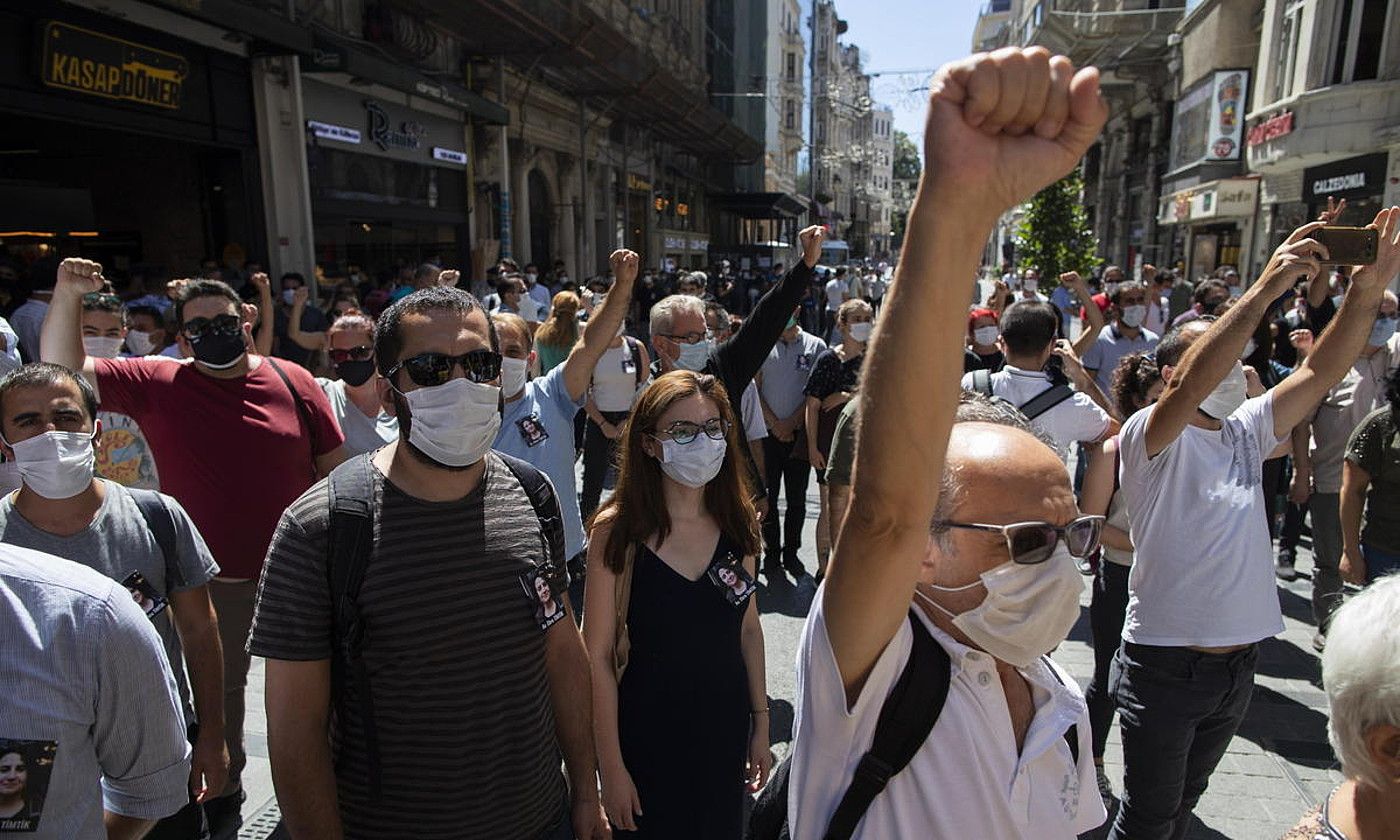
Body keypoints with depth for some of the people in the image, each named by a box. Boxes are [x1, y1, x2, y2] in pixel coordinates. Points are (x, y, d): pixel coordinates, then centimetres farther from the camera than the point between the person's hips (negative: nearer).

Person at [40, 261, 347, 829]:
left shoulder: (292, 382, -5)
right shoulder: (158, 384, -3)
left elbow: (333, 469, -1)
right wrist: (67, 297, -18)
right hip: (212, 580, 1)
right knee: (218, 688, 19)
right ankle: (224, 788, 42)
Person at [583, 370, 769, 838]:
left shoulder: (738, 522, -5)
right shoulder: (616, 530, -19)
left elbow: (748, 627, 4)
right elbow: (598, 655, -15)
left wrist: (761, 725, 7)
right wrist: (611, 767, -13)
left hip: (726, 726, 4)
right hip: (648, 731, -3)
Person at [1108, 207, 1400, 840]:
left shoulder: (1245, 431, 7)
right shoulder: (1150, 438, -15)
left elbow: (1320, 373, -1)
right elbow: (1192, 386, -34)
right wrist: (1266, 288, -36)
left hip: (1237, 665, 7)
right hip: (1164, 665, -6)